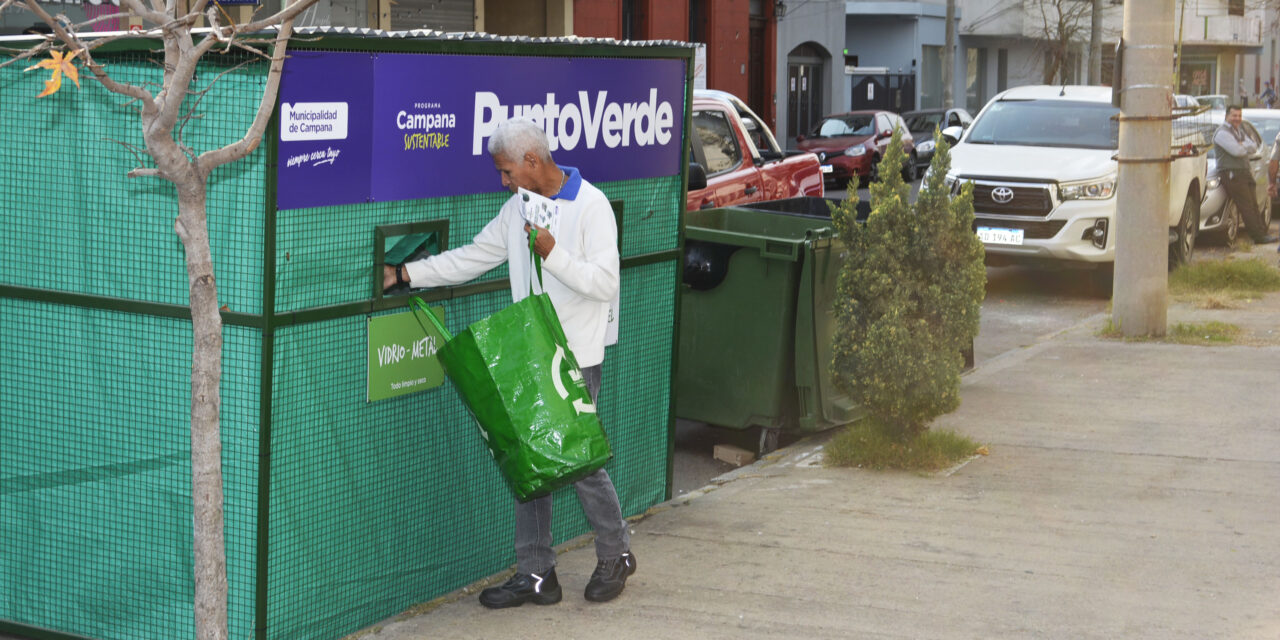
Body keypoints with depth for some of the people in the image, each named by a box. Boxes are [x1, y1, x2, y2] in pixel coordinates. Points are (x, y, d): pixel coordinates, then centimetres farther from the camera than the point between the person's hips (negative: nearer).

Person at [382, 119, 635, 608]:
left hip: (576, 359, -7)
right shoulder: (518, 207, 11)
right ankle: (536, 574, 13)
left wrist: (552, 253, -24)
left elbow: (606, 282, -16)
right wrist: (407, 274, 8)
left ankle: (616, 555, 22)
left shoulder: (591, 206, -11)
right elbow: (474, 257, 14)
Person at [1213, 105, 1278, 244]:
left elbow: (1254, 146, 10)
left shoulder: (1239, 130, 20)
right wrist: (1247, 147, 0)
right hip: (1231, 173, -9)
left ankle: (1261, 233, 9)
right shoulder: (1222, 133, -10)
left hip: (1244, 172, 9)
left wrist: (1242, 145, -9)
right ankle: (1259, 236, -12)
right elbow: (1237, 151, -21)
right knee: (1246, 206, -11)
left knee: (1253, 205, 7)